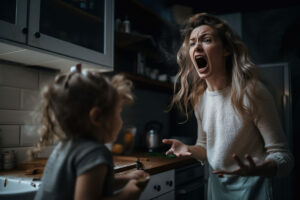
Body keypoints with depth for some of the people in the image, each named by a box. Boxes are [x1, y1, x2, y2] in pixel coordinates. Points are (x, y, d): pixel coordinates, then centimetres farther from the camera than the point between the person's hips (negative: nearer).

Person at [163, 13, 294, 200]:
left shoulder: (252, 93, -21)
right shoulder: (199, 98, -4)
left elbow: (283, 156, -17)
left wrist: (256, 170, -37)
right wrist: (188, 149, -11)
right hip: (216, 185, 6)